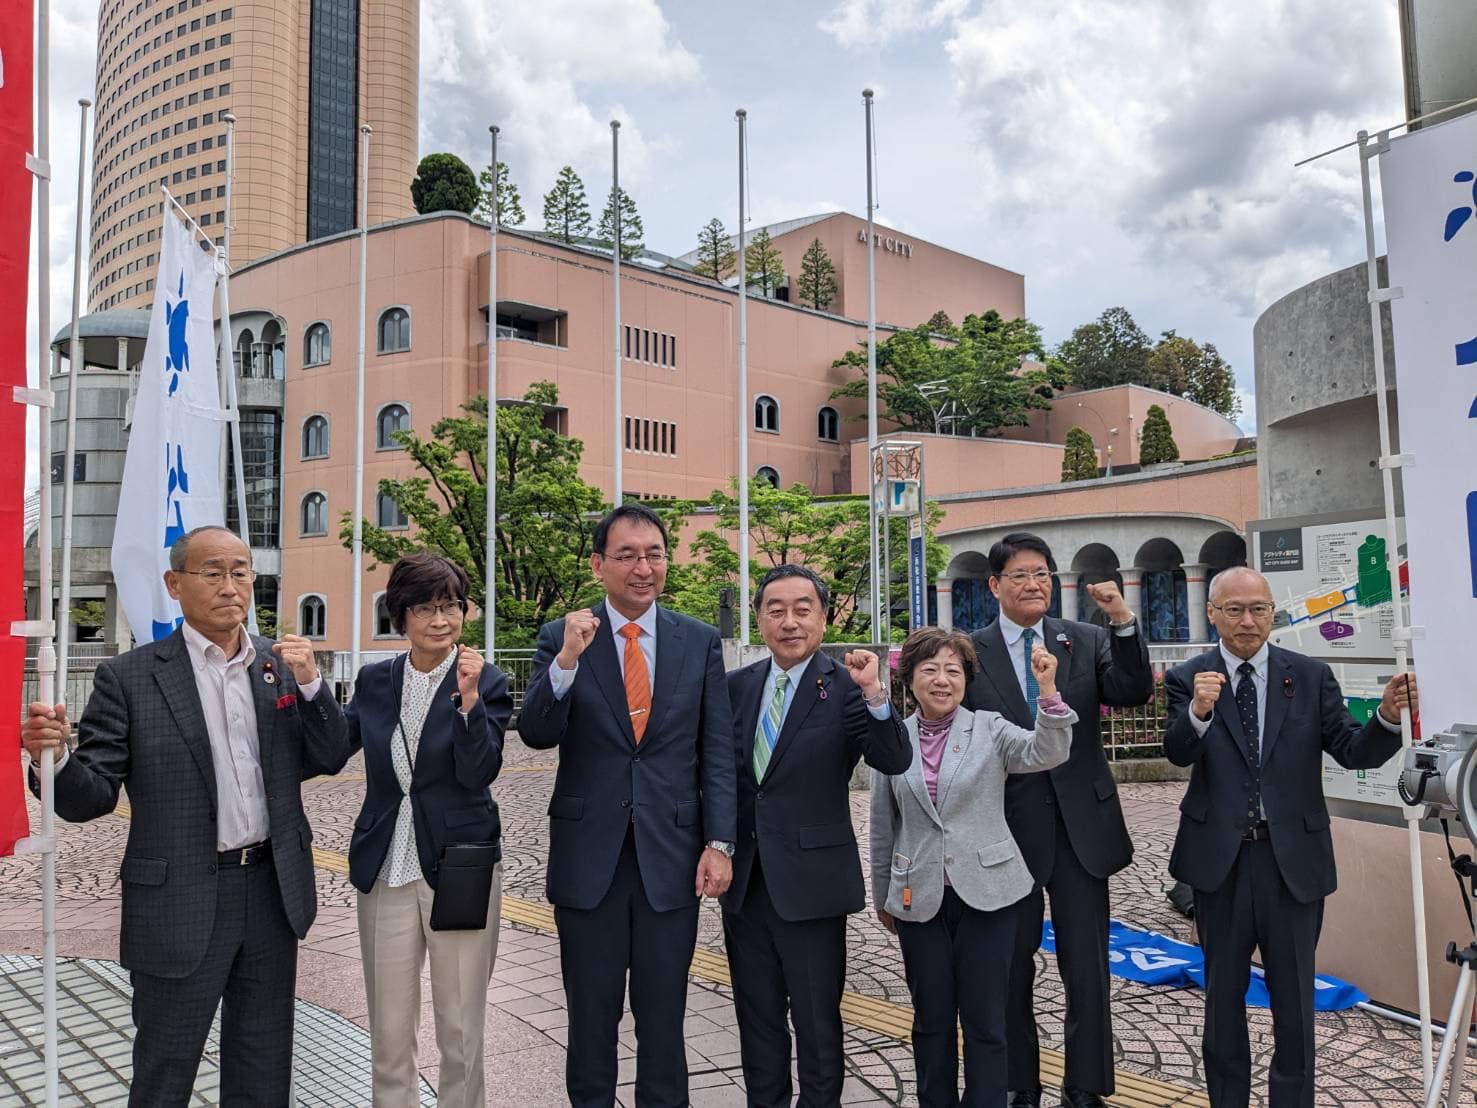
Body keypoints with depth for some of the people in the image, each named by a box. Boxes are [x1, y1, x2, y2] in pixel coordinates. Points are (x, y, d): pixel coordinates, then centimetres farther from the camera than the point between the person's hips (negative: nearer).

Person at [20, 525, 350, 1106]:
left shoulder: (281, 662, 2)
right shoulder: (129, 677, -9)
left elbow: (330, 759, 3)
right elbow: (91, 797, -9)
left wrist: (309, 683, -13)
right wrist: (55, 759, -30)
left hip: (273, 890, 4)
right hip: (181, 903, -3)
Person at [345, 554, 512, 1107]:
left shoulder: (487, 682, -6)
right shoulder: (374, 680, 5)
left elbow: (480, 772, -14)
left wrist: (469, 699, -27)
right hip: (386, 871, 3)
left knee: (460, 1029, 9)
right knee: (388, 1031, 13)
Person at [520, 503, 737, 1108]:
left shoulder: (701, 642, 1)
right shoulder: (561, 637, -2)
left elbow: (717, 752, 2)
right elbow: (536, 734, -10)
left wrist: (719, 842, -5)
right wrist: (566, 661, -25)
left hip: (671, 855, 1)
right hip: (588, 855, 0)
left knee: (663, 1017, 13)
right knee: (591, 1017, 14)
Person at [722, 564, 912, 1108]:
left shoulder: (844, 686, -9)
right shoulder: (737, 686, 4)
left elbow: (895, 761, -21)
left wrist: (874, 693, -35)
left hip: (810, 879, -4)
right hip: (743, 879, 5)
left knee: (817, 1021, 9)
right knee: (757, 1017, 18)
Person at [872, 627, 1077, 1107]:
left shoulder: (990, 728, -2)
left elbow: (1046, 753, -19)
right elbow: (883, 826, 9)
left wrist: (1047, 691, -34)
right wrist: (882, 895, 15)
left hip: (986, 892, -1)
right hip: (919, 898, 2)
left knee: (985, 1021, 6)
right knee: (931, 1021, 13)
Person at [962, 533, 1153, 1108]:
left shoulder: (1087, 641, 3)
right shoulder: (971, 653, -3)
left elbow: (1133, 694, -11)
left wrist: (1124, 622, -24)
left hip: (1080, 826, 1)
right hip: (1007, 829, -1)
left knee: (1088, 970, 8)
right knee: (1012, 970, 13)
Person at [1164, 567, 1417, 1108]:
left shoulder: (1311, 676, 0)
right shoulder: (1189, 678, -4)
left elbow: (1353, 752, -7)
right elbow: (1178, 753, -18)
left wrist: (1389, 715, -27)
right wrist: (1198, 711, -39)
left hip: (1293, 856, 0)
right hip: (1221, 858, 0)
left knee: (1294, 997, 13)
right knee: (1224, 993, 17)